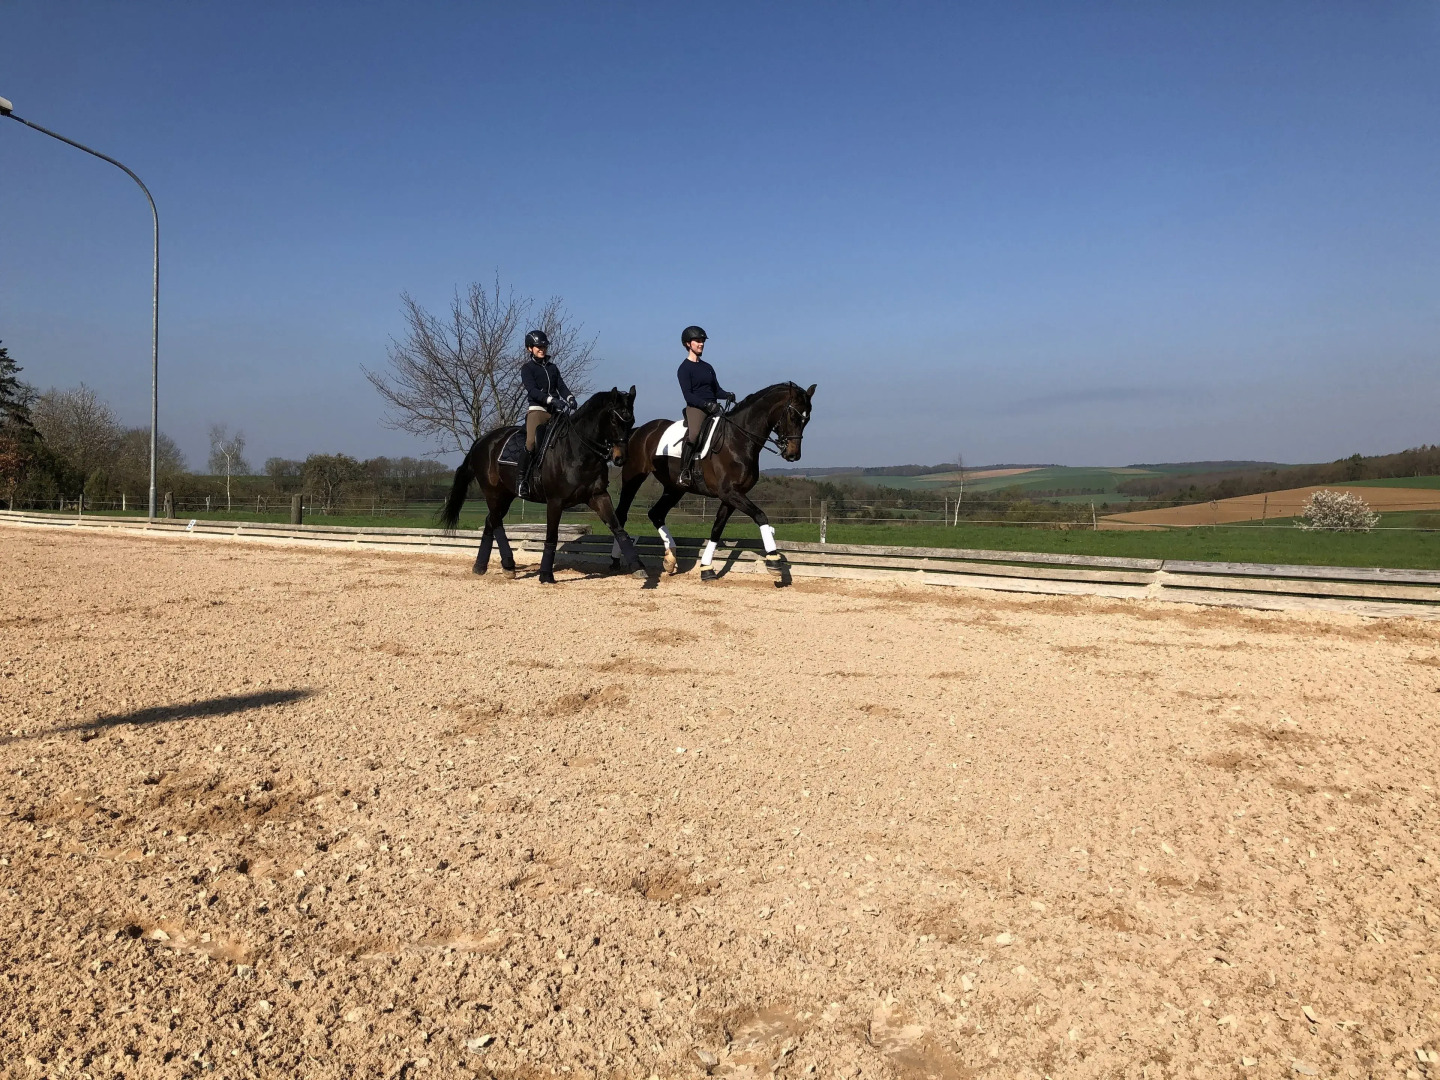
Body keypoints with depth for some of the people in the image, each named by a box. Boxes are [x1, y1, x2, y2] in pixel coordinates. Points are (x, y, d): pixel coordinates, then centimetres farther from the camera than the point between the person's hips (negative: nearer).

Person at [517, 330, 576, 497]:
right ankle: (522, 480, -18)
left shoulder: (552, 367, 22)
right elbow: (532, 390, -10)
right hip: (537, 410, -6)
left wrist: (570, 399, -11)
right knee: (531, 442, -26)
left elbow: (561, 386, 11)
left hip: (555, 411, 6)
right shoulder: (527, 368, 4)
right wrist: (552, 400, -25)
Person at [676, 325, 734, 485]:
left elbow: (717, 390, 19)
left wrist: (728, 395, -3)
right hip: (695, 407, -7)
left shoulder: (707, 367, 22)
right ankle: (684, 472, -23)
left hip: (713, 408, 7)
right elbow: (688, 395, -9)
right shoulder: (685, 368, 1)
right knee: (694, 434, -32)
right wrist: (706, 404, -23)